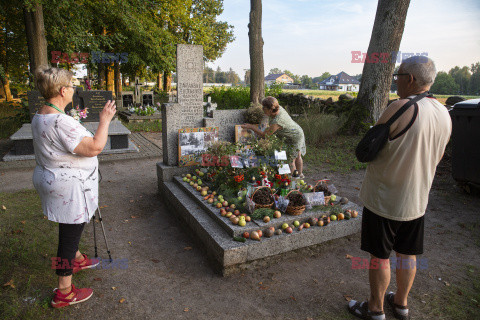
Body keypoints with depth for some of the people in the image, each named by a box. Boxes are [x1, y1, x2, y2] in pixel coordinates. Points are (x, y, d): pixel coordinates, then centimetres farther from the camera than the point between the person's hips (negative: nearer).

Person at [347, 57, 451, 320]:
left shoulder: (400, 108, -21)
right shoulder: (444, 114, 3)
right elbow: (436, 157, 14)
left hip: (384, 198, -7)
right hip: (417, 199, 7)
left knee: (379, 256, 9)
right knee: (407, 254, 20)